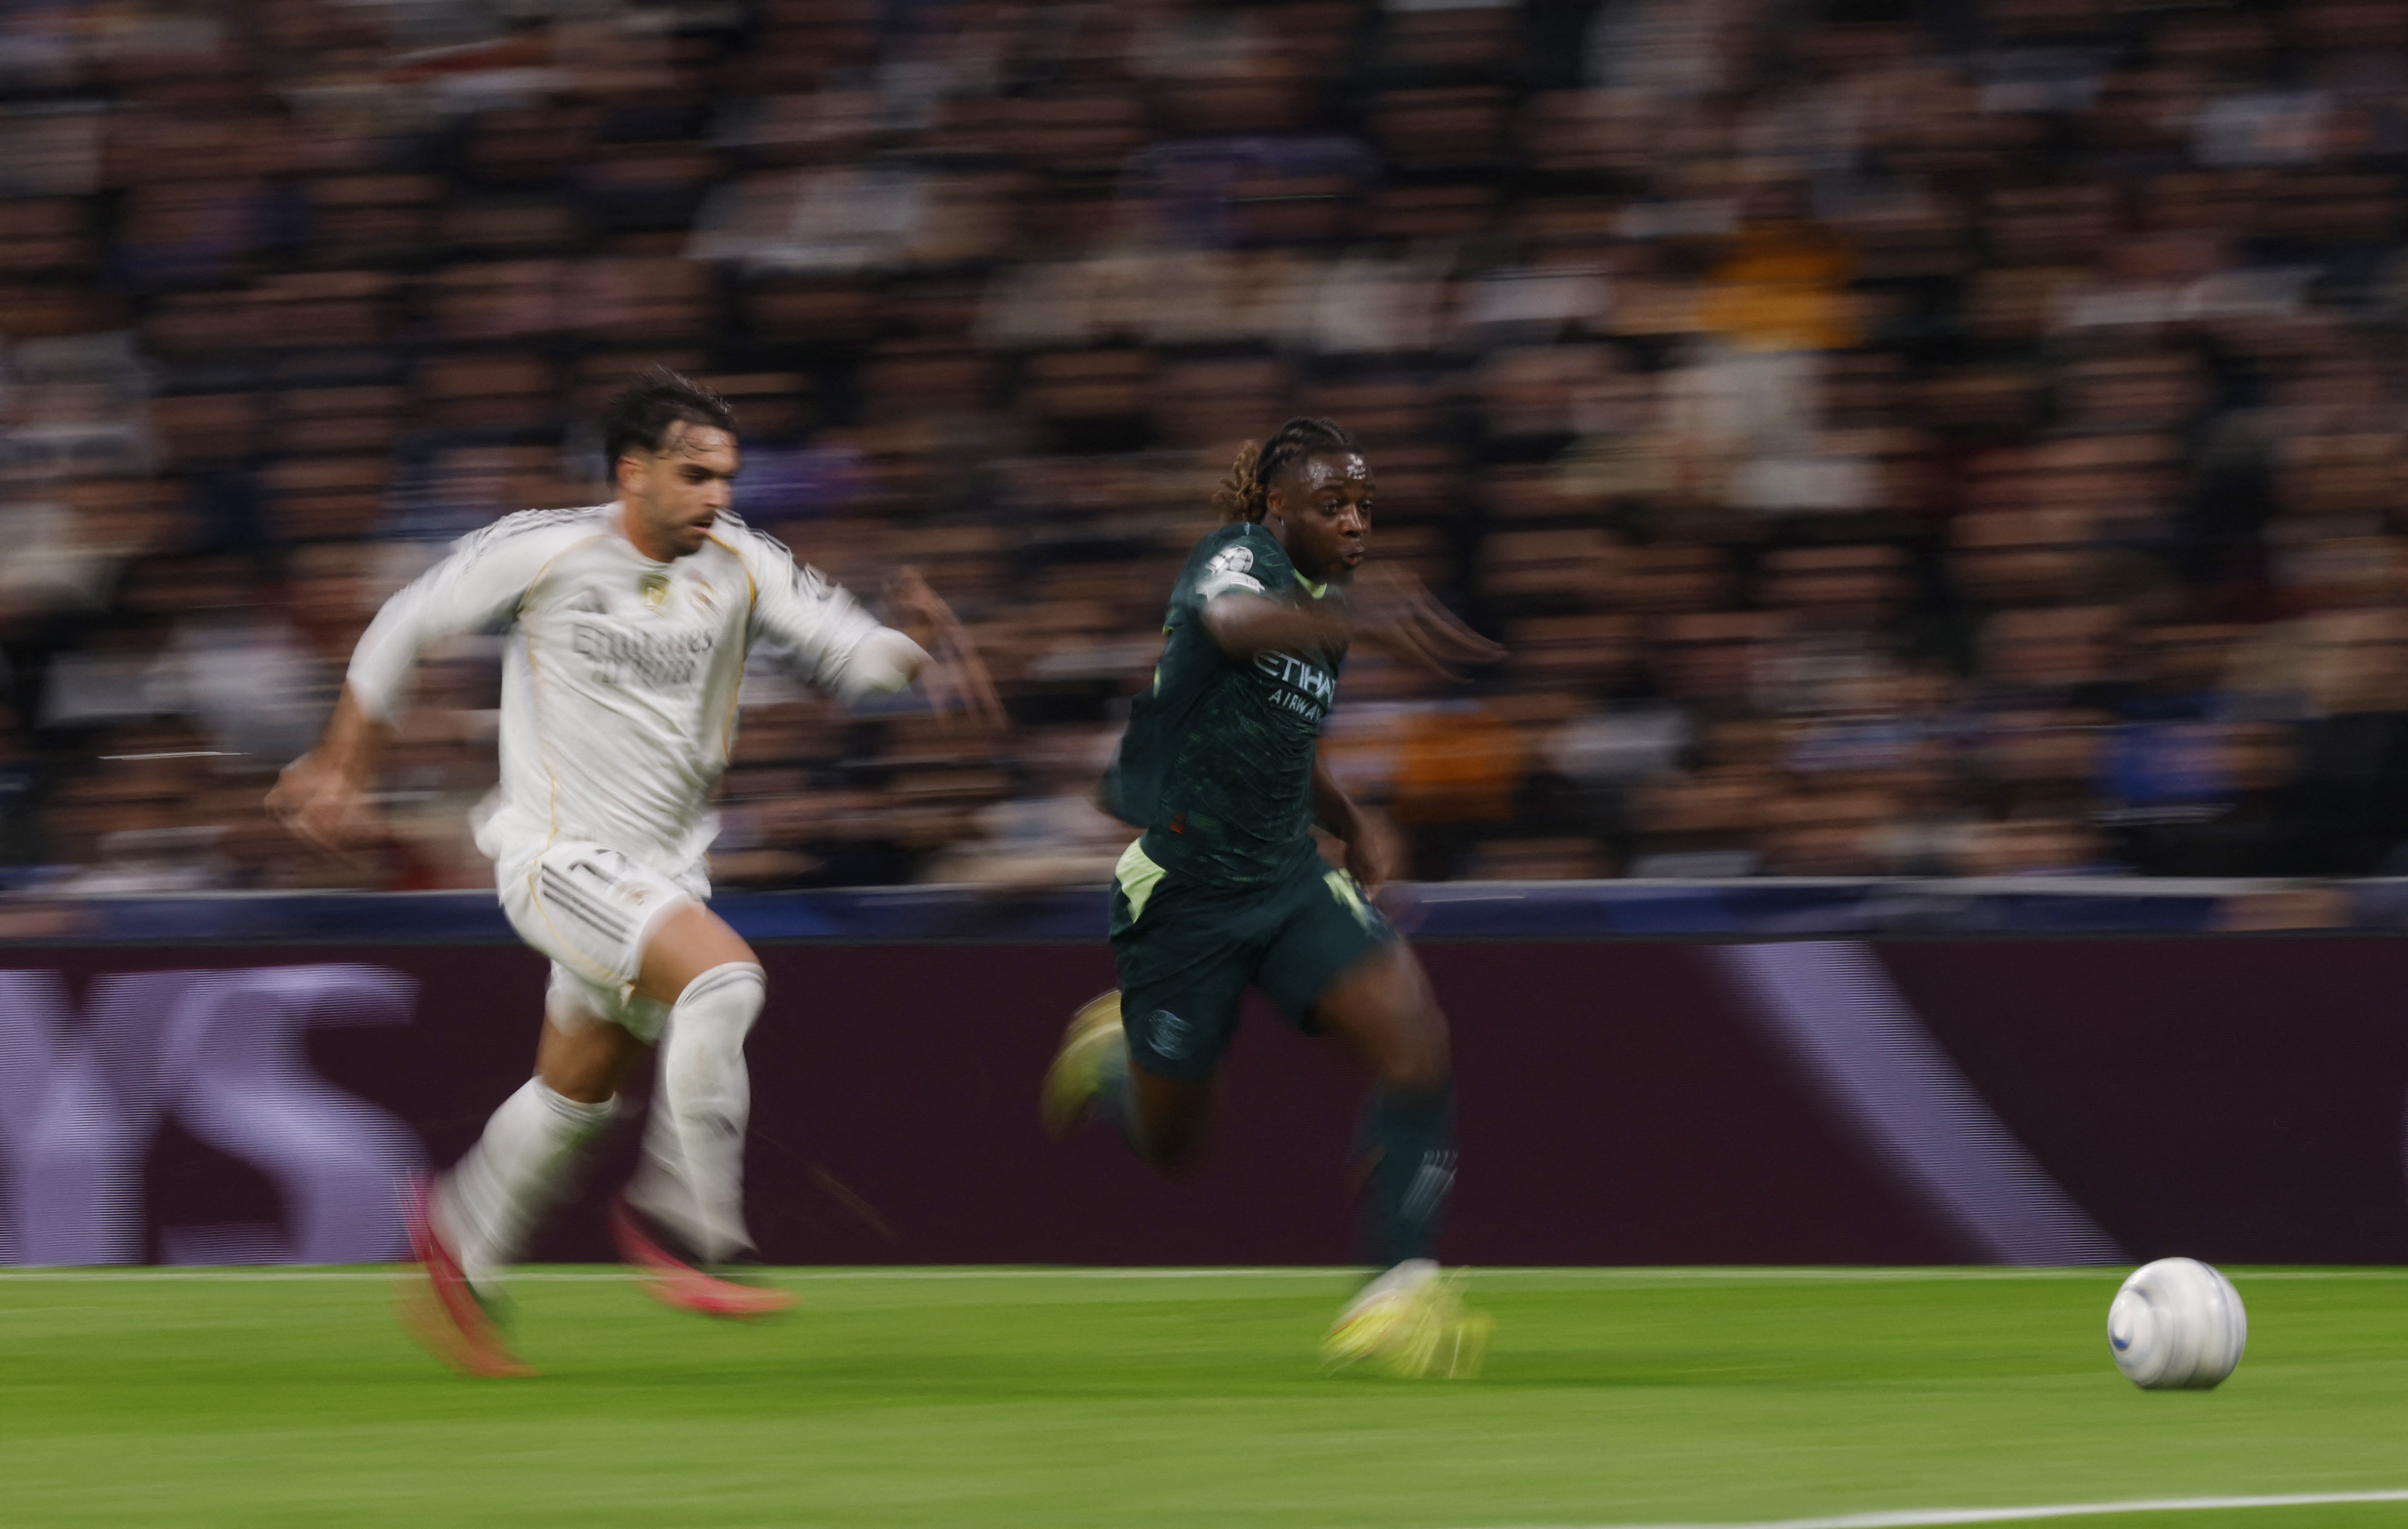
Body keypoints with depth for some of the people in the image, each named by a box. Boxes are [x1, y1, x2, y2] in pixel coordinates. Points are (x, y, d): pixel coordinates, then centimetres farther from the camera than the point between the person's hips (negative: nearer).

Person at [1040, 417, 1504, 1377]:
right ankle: (1109, 1053, 45)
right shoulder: (1239, 557, -14)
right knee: (1166, 1145, 9)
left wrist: (1351, 824, 10)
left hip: (1291, 882, 6)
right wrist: (1355, 617, -63)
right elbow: (1234, 620, -42)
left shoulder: (1327, 609, 10)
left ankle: (1399, 1292, -24)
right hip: (1184, 891, -6)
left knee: (1413, 1037, -21)